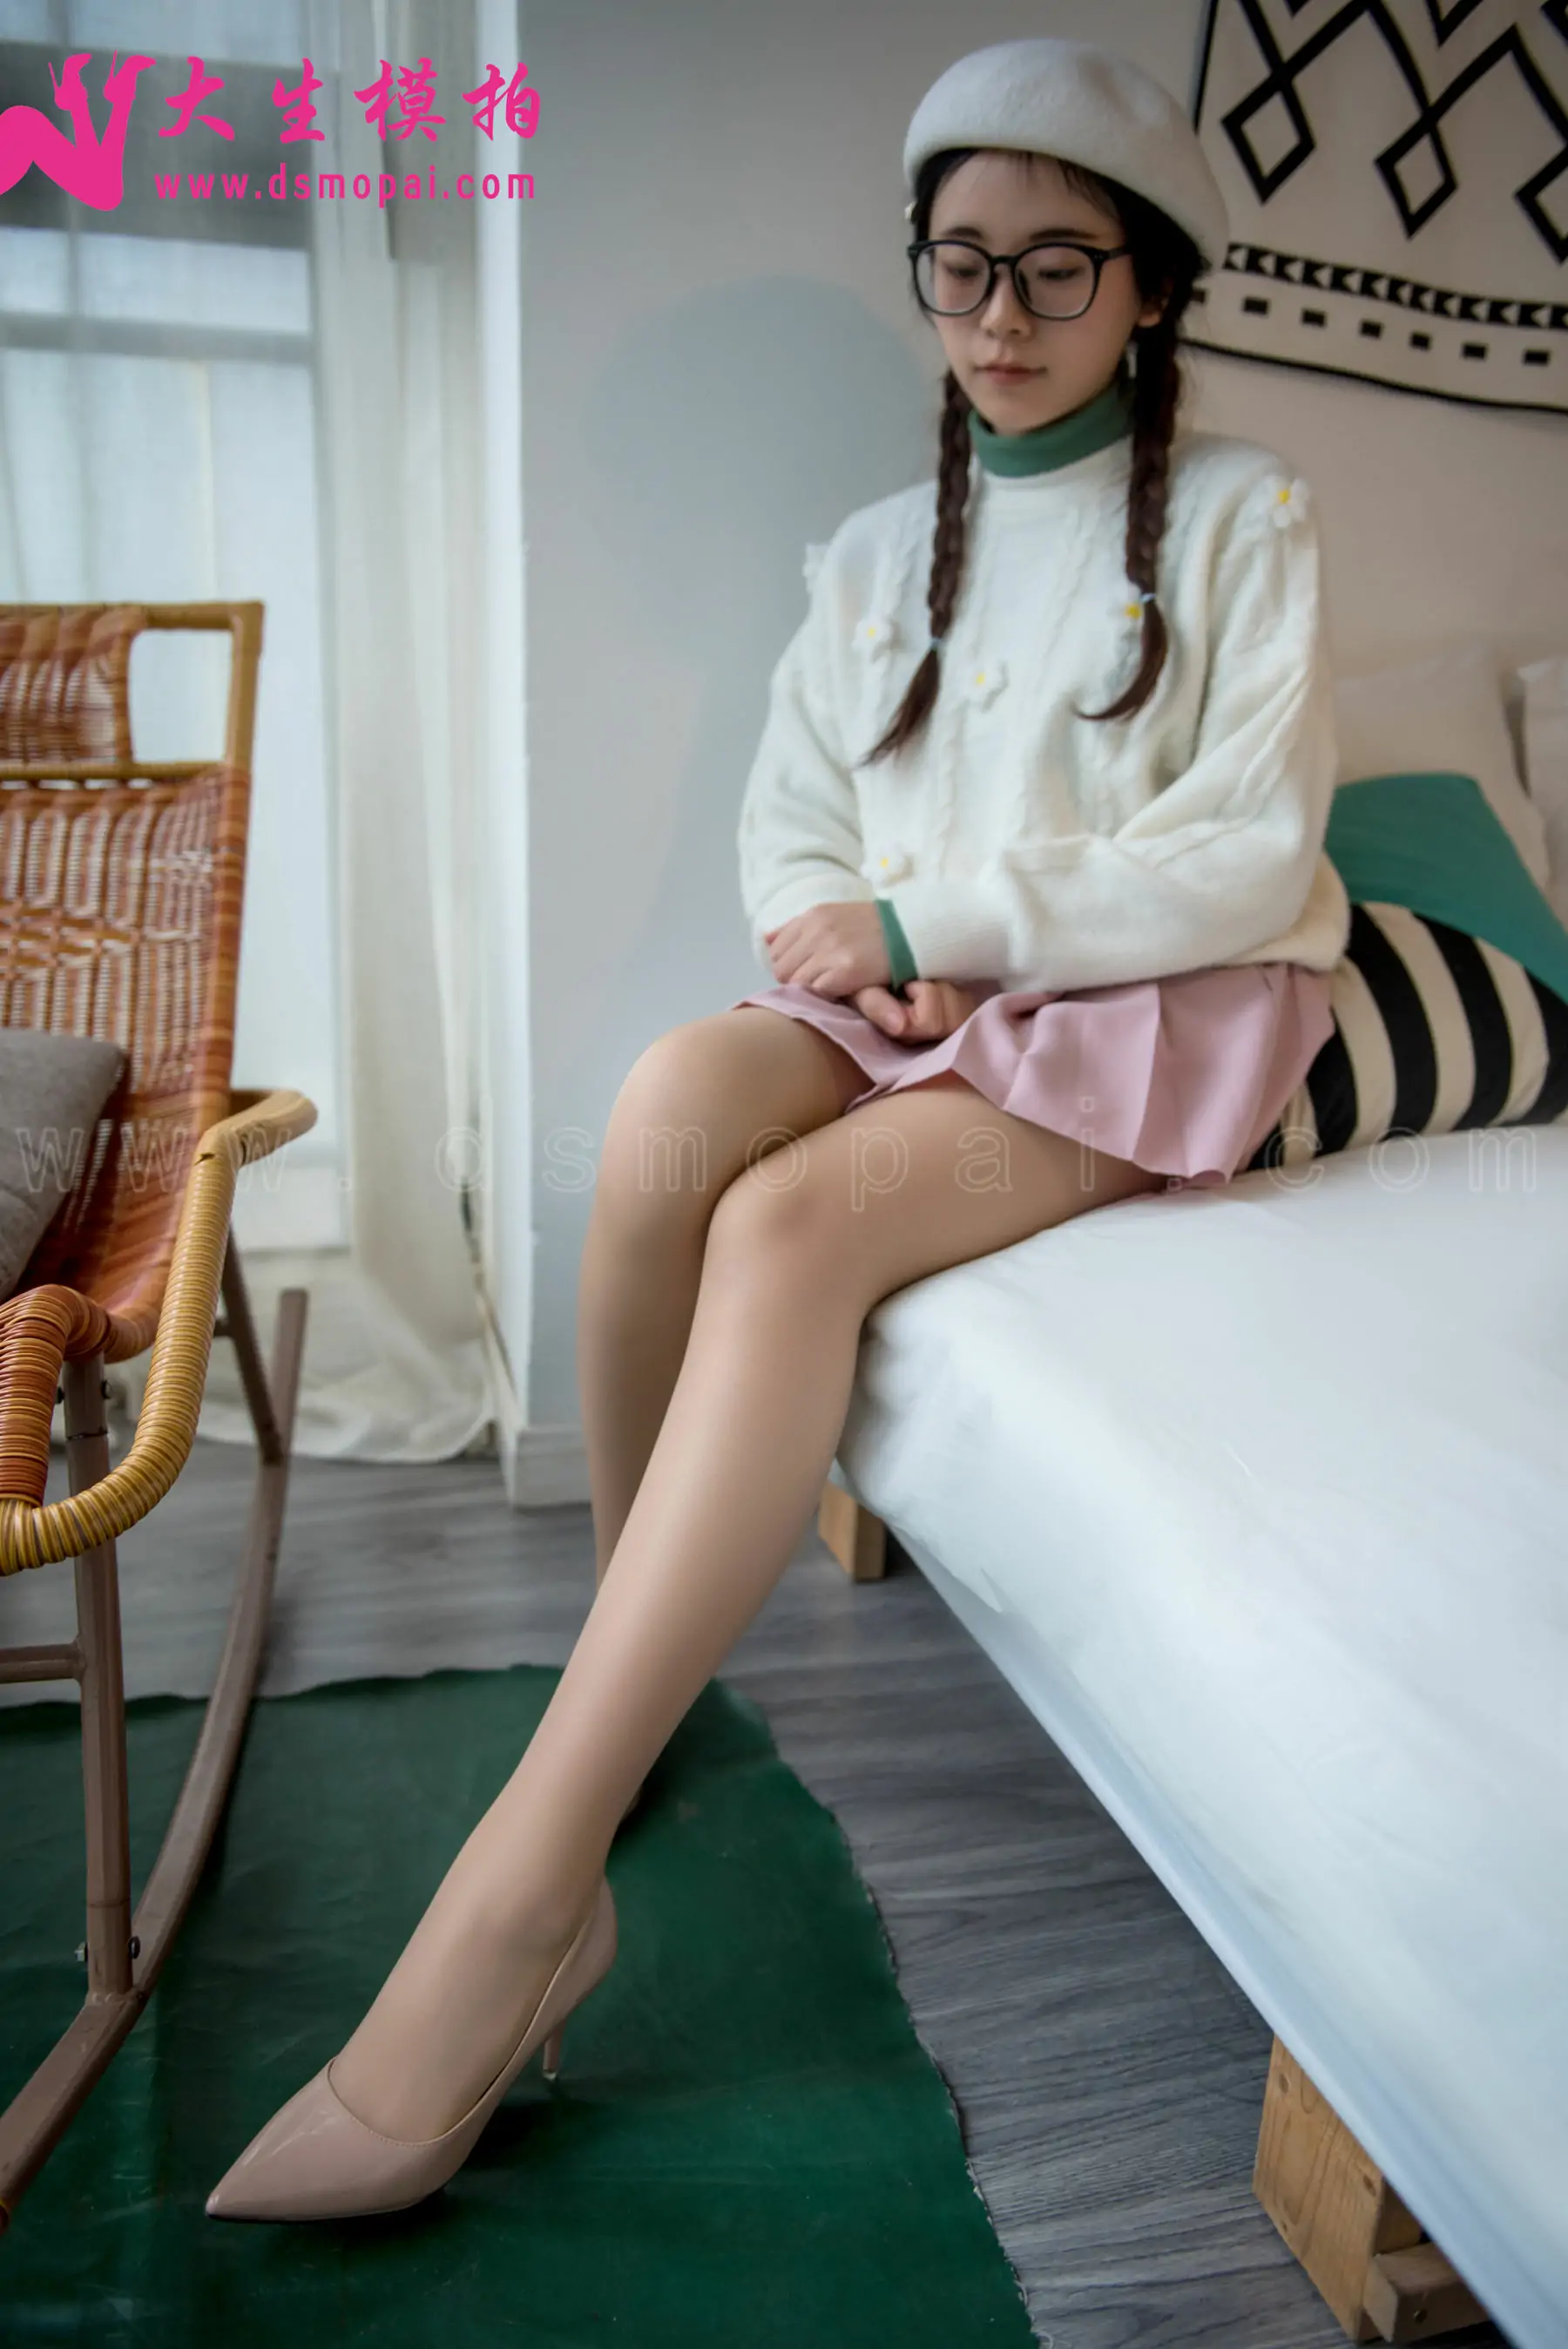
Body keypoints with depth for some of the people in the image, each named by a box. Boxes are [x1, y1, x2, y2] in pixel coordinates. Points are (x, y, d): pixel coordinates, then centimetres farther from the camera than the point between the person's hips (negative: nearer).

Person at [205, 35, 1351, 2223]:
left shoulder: (1238, 511, 5)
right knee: (676, 1097, -31)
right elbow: (787, 825, 16)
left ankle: (522, 1885, -32)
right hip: (899, 1008, 4)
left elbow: (1252, 859, -7)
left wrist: (923, 922, -12)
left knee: (792, 1218, -33)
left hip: (1153, 1020, -3)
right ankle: (627, 1651, -16)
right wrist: (835, 938, -8)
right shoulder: (880, 549, 19)